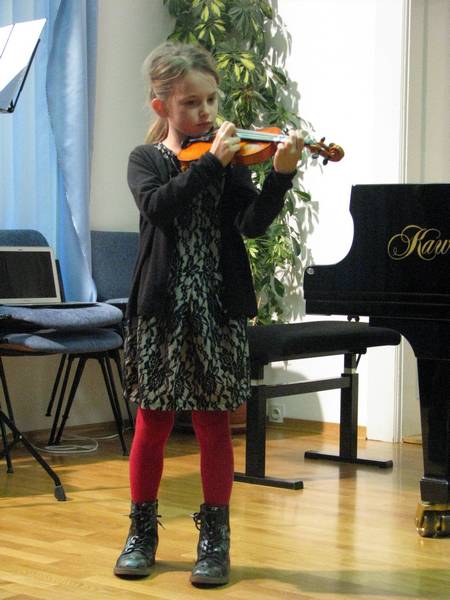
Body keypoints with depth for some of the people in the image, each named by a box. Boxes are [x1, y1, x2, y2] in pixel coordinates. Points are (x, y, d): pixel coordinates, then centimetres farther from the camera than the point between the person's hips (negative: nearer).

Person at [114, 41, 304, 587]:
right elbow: (159, 205, -18)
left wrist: (279, 174, -25)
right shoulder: (146, 160, 3)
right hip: (160, 310, 0)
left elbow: (252, 223, -10)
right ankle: (142, 532, 22)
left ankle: (214, 538, 16)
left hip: (216, 310, 1)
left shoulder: (228, 160, 5)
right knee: (152, 423, 7)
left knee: (213, 424, 5)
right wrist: (211, 163, -23)